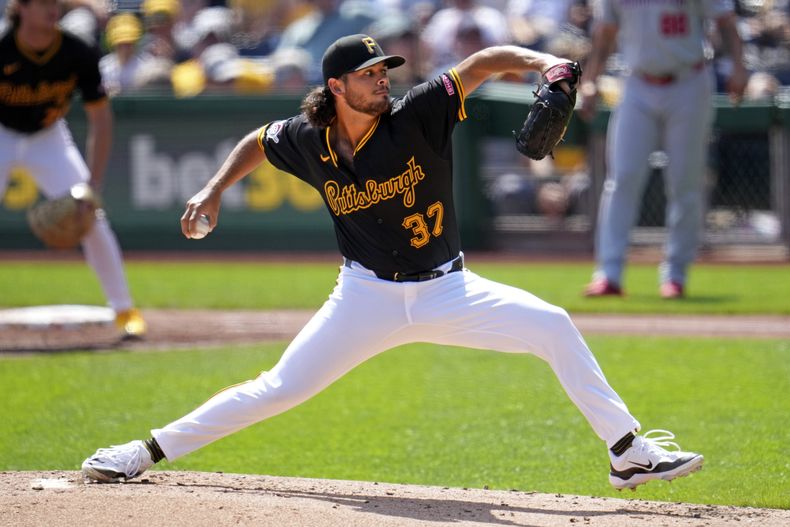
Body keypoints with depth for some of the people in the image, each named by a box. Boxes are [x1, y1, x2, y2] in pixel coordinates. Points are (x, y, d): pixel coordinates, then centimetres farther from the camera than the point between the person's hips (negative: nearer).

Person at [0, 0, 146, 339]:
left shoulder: (78, 55, -21)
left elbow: (100, 119, -12)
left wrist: (92, 185, -18)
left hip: (48, 138, 2)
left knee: (91, 219, -9)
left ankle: (124, 310, 3)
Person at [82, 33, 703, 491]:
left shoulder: (417, 116, -14)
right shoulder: (309, 140, -7)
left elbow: (485, 62, -22)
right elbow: (257, 142, 16)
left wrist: (541, 62, -39)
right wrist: (215, 190, 6)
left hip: (445, 291, 0)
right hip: (367, 298, 0)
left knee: (553, 327, -17)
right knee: (280, 388, -4)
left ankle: (629, 451, -11)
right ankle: (150, 451, 8)